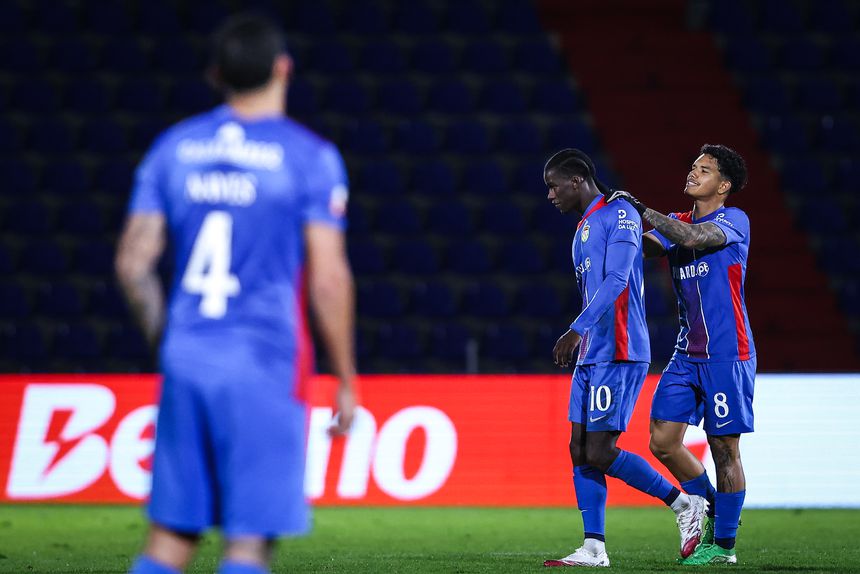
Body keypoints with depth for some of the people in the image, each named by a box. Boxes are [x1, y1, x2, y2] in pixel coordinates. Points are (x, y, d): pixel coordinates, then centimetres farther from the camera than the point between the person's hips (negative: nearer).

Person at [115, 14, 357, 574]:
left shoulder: (173, 148, 9)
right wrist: (346, 380, 1)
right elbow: (328, 280, -8)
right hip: (266, 361, -4)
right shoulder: (309, 157, -4)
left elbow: (133, 264, 7)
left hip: (186, 360, 4)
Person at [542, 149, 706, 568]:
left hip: (618, 354, -10)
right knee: (580, 450, 4)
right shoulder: (584, 229, 20)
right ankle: (594, 549, 5)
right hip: (590, 357, 10)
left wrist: (577, 330, -29)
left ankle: (685, 505, 2)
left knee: (600, 452, -12)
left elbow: (615, 280, -21)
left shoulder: (620, 214, -9)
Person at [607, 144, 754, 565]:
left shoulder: (734, 221, -7)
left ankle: (723, 544, 7)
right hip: (687, 353, 7)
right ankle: (711, 511, 21)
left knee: (724, 448, -3)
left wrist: (640, 209, -21)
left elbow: (694, 238, -25)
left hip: (727, 354, -7)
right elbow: (647, 246, -1)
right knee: (663, 441, 1)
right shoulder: (677, 223, 14)